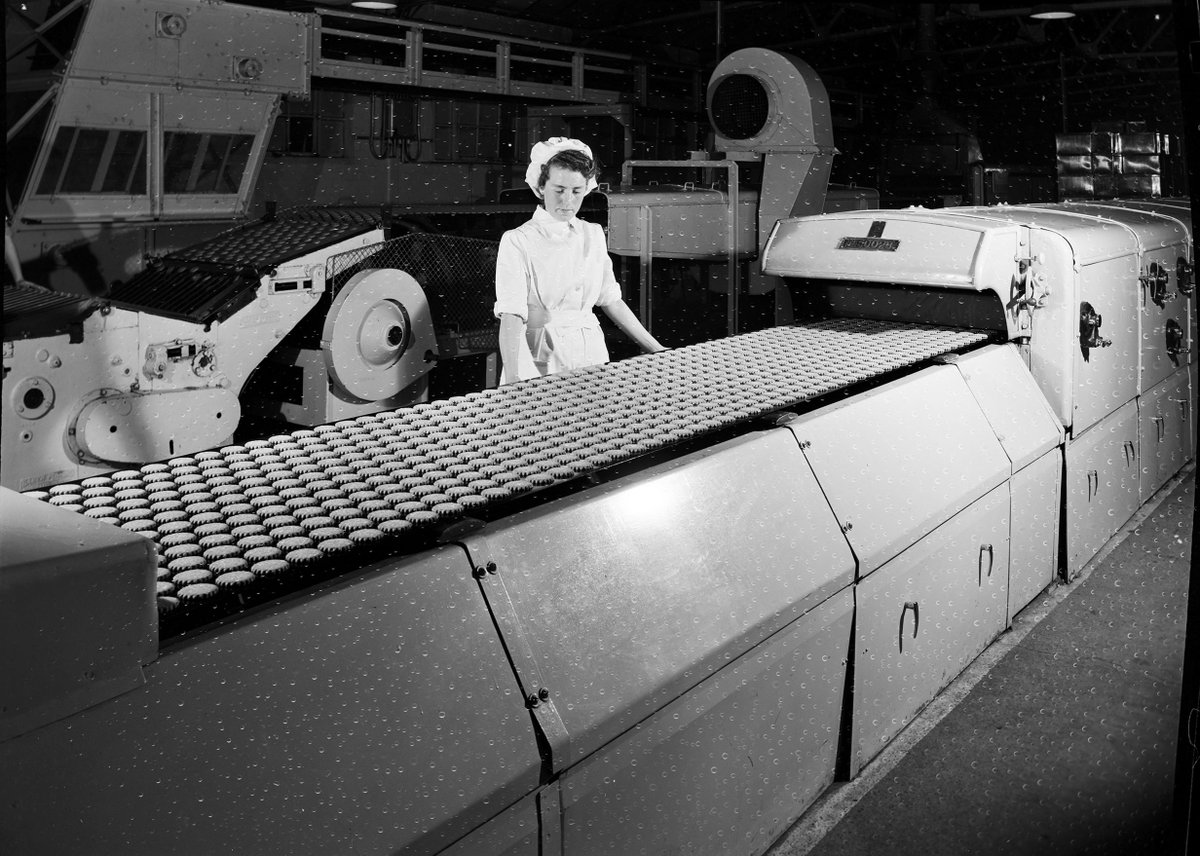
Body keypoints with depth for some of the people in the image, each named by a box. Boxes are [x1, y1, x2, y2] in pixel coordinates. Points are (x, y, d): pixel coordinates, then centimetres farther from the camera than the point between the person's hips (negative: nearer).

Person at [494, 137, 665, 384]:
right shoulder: (518, 242, -8)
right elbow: (511, 317, -17)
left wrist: (655, 349, 12)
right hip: (541, 364, -4)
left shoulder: (593, 235, 8)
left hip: (592, 355, 4)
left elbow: (611, 299, 15)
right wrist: (513, 380, -30)